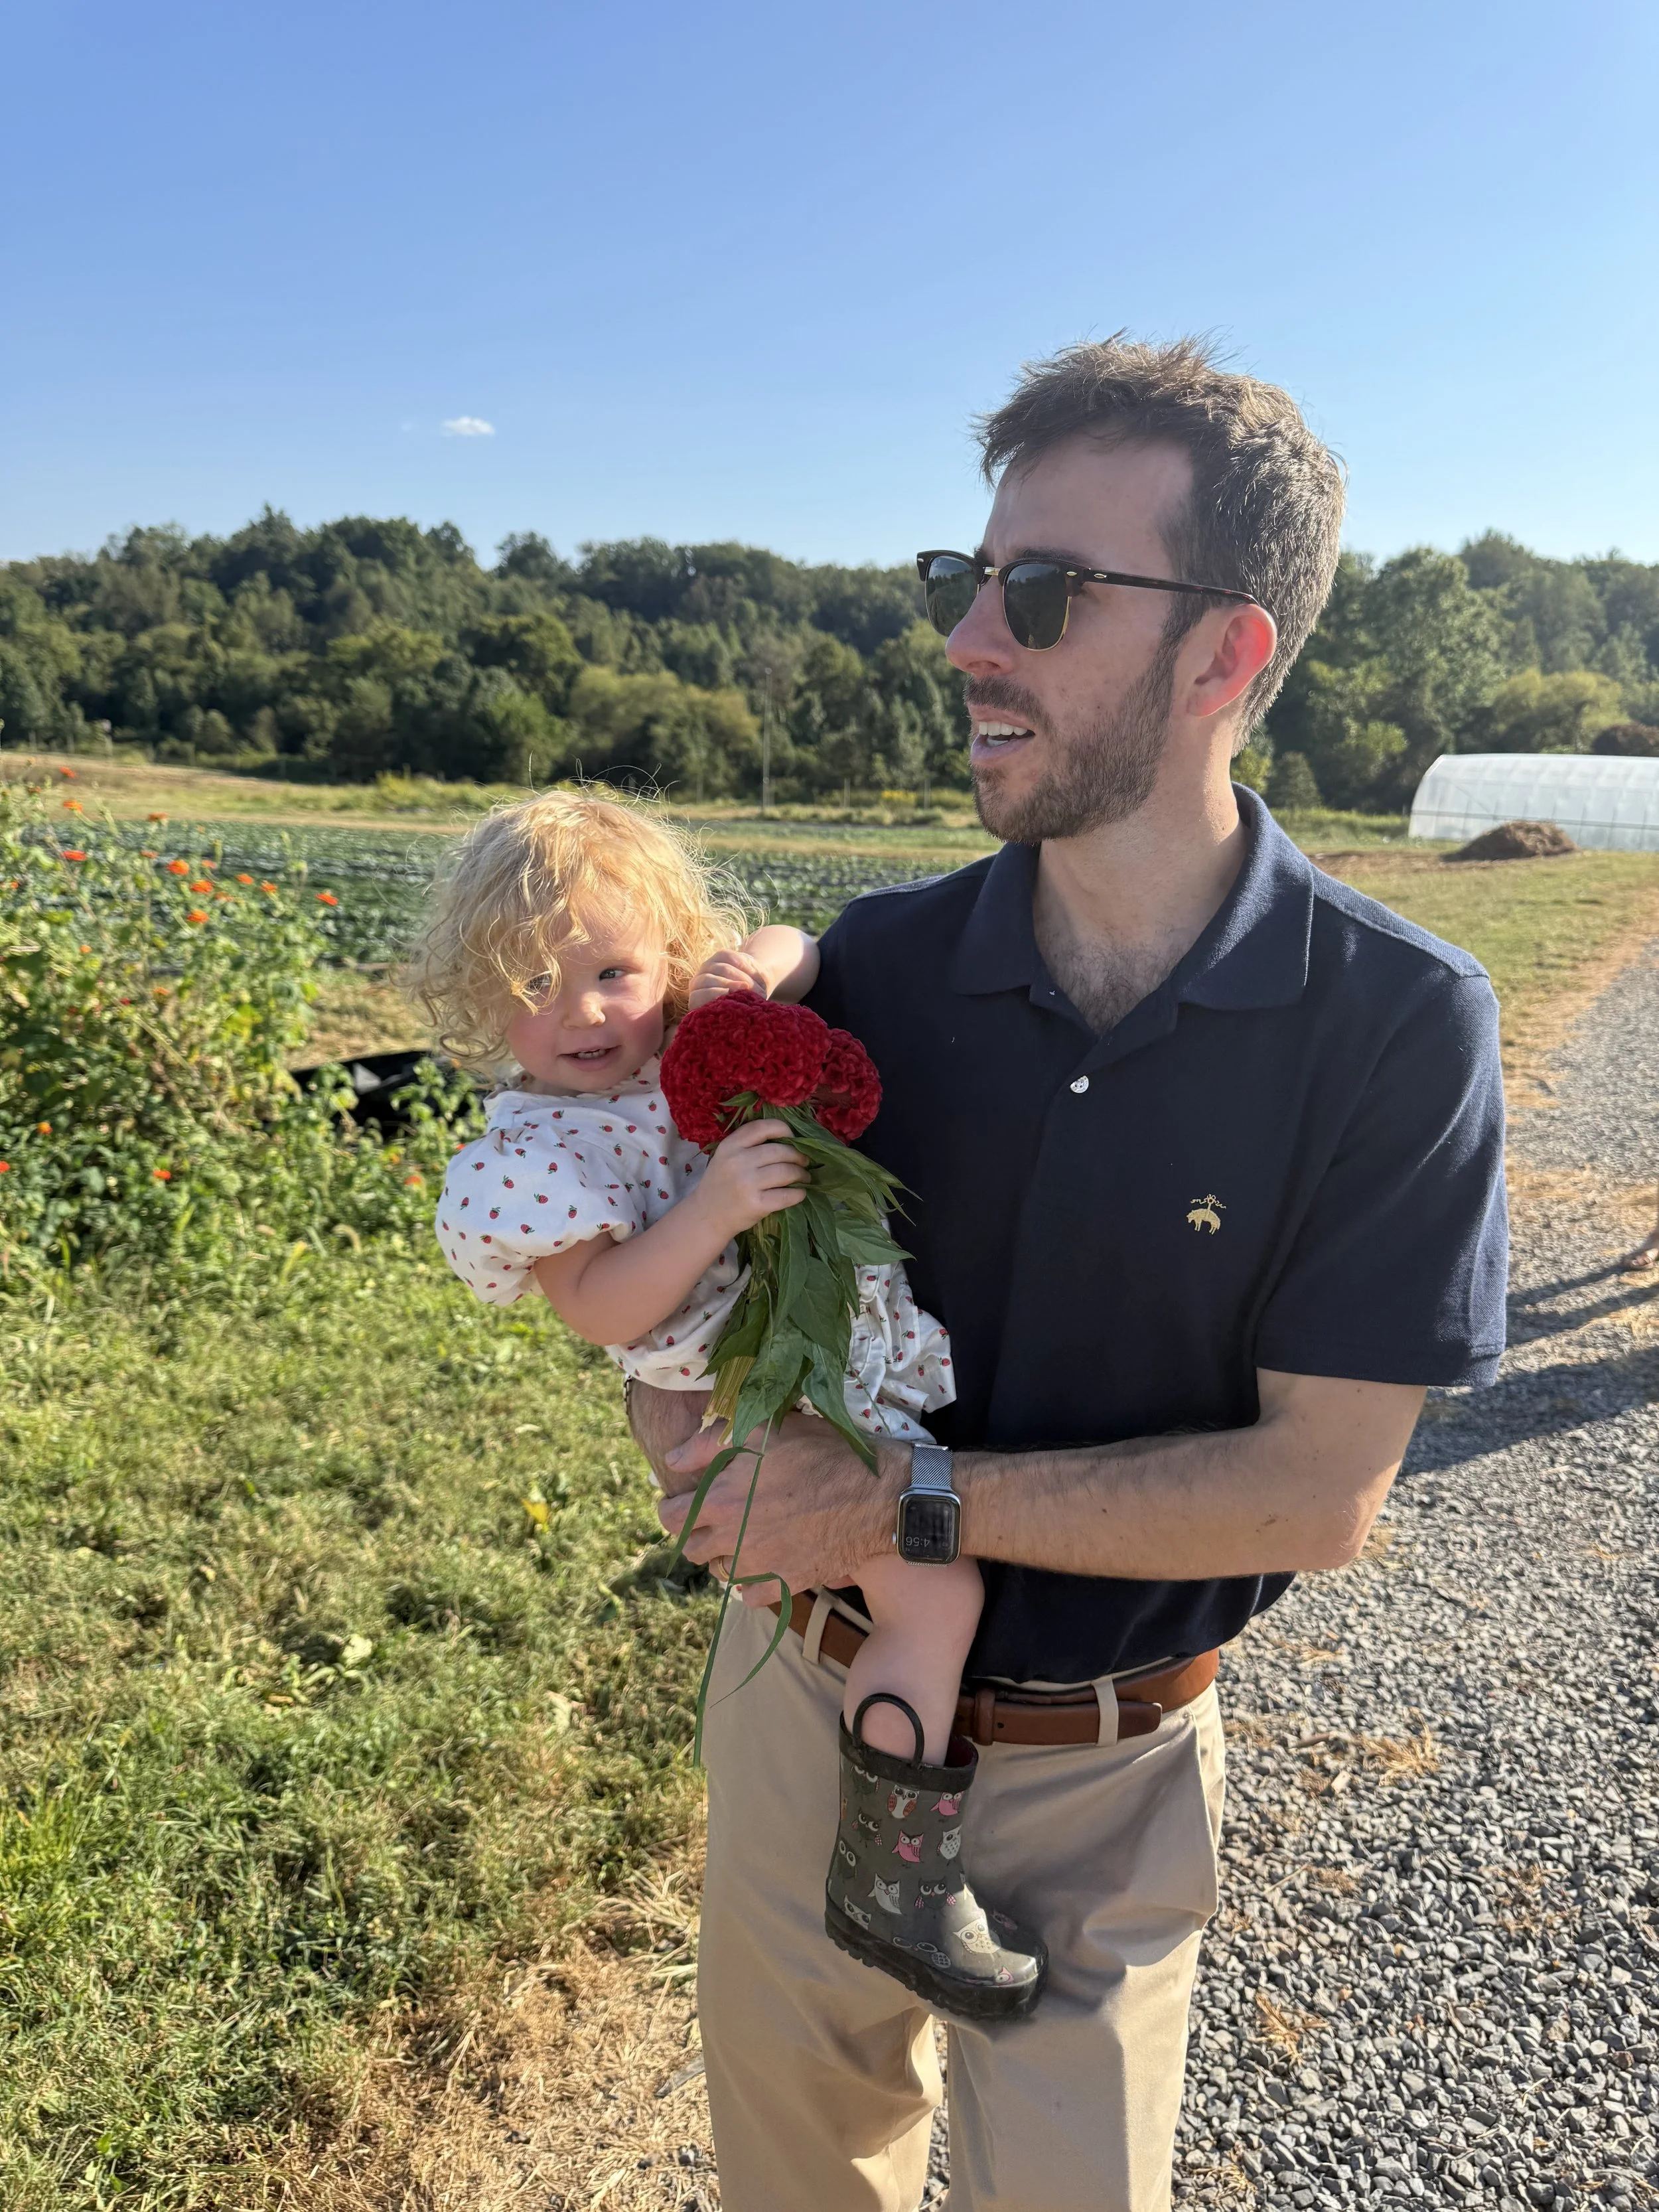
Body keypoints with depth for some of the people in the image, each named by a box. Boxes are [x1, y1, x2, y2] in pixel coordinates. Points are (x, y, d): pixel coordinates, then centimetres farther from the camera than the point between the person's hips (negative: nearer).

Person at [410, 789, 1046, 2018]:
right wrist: (712, 1210, -31)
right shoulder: (532, 1156, -12)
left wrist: (769, 961, -11)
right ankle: (890, 1874, 0)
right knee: (932, 1592, -18)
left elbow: (801, 953, 13)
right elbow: (600, 1309, -20)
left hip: (876, 1352, 8)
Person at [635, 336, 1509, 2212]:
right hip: (810, 1683, 3)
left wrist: (907, 1495, -24)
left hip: (1093, 1775, -2)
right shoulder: (880, 962, -10)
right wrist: (687, 1398, -22)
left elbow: (1322, 1493, -20)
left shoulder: (1395, 1025, -20)